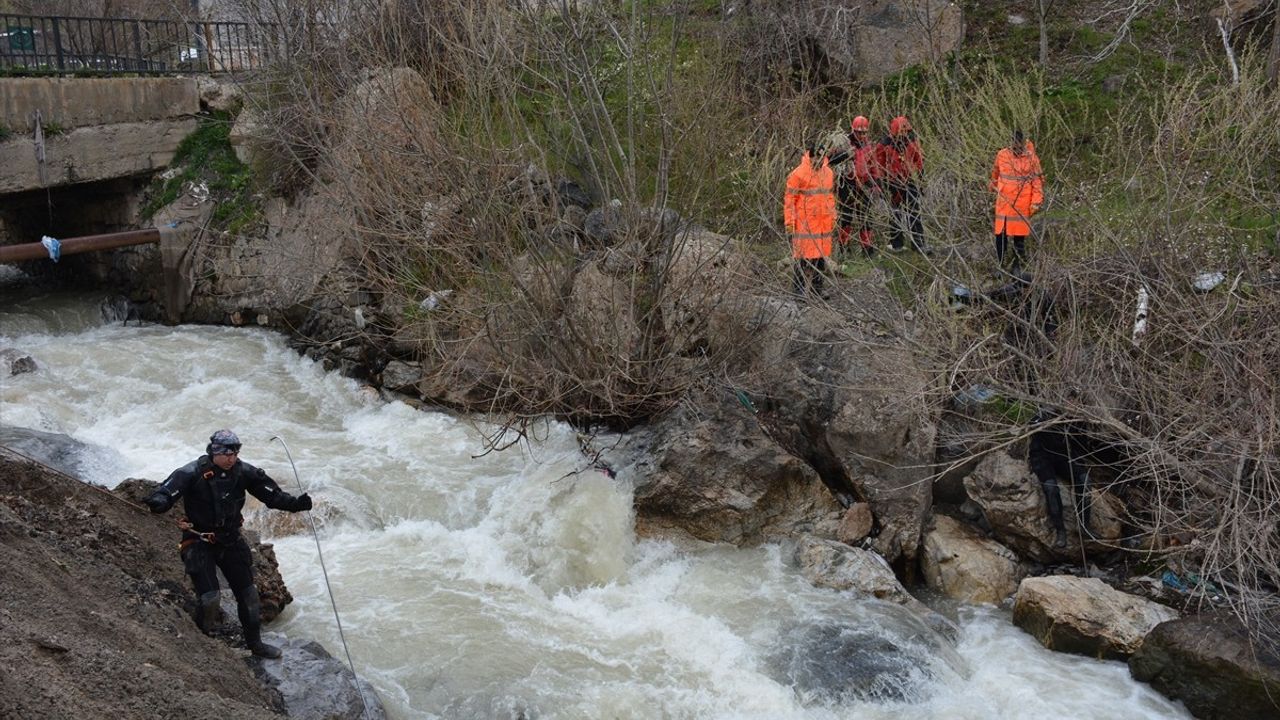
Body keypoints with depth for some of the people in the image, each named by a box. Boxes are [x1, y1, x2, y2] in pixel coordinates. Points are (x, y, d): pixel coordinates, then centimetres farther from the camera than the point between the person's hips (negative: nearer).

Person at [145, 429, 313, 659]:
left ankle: (255, 642, 27)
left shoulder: (243, 472, -5)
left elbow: (270, 492, -1)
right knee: (208, 597, -13)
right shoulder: (193, 472, -19)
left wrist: (294, 504, -14)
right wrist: (158, 502, -52)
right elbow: (169, 489, -29)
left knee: (247, 592, 10)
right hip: (199, 542, -5)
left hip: (231, 540, 5)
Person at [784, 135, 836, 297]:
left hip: (824, 223, 6)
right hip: (804, 224, -6)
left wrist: (833, 218, 19)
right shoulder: (798, 174, -9)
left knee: (821, 256, 10)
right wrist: (789, 222, -11)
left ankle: (817, 289, 20)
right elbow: (789, 199, -8)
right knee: (803, 257, -3)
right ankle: (800, 290, 4)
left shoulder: (828, 173, 12)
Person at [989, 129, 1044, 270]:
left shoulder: (1031, 158, -5)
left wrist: (1036, 201, -8)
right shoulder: (1002, 155, 0)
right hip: (1004, 202, 2)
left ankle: (1018, 264, 17)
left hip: (1022, 204, -1)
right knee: (1001, 233, 2)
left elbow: (1037, 180, -3)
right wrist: (994, 186, 33)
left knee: (1020, 235, 6)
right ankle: (1000, 264, 13)